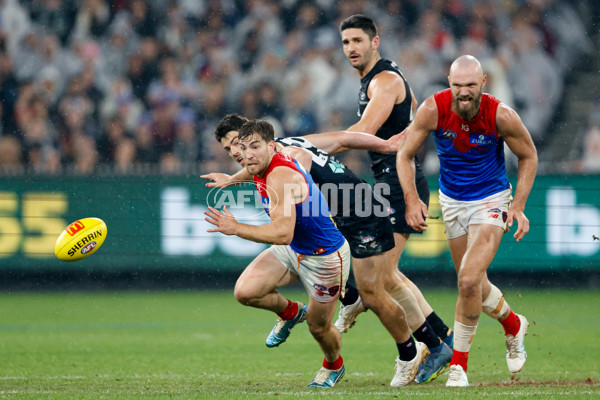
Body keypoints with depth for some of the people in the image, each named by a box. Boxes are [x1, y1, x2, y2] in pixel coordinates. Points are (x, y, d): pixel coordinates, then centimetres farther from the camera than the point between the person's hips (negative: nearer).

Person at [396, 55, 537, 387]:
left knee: (469, 280, -20)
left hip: (490, 203, -3)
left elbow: (528, 156, -5)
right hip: (452, 201, 3)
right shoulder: (433, 110, -20)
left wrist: (518, 206, -11)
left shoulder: (501, 116, -23)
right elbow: (405, 154, -7)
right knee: (473, 285, 14)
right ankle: (513, 325, 45)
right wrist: (412, 200, -17)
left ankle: (458, 362, -3)